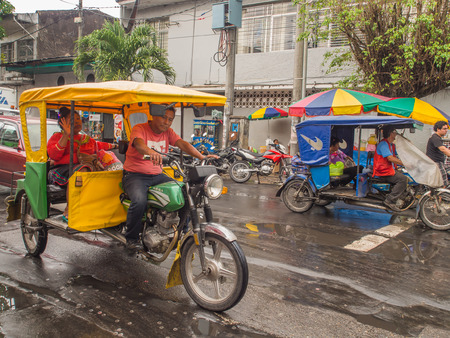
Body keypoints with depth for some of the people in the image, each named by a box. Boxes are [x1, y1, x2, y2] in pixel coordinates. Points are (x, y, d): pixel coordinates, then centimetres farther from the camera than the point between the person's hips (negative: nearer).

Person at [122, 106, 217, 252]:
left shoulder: (167, 132, 8)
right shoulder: (139, 128, -9)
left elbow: (182, 143, -7)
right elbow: (138, 143, -31)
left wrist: (201, 156, -24)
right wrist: (151, 152, -55)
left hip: (157, 175, 5)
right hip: (135, 175, -5)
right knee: (139, 201, -34)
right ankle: (131, 237, -9)